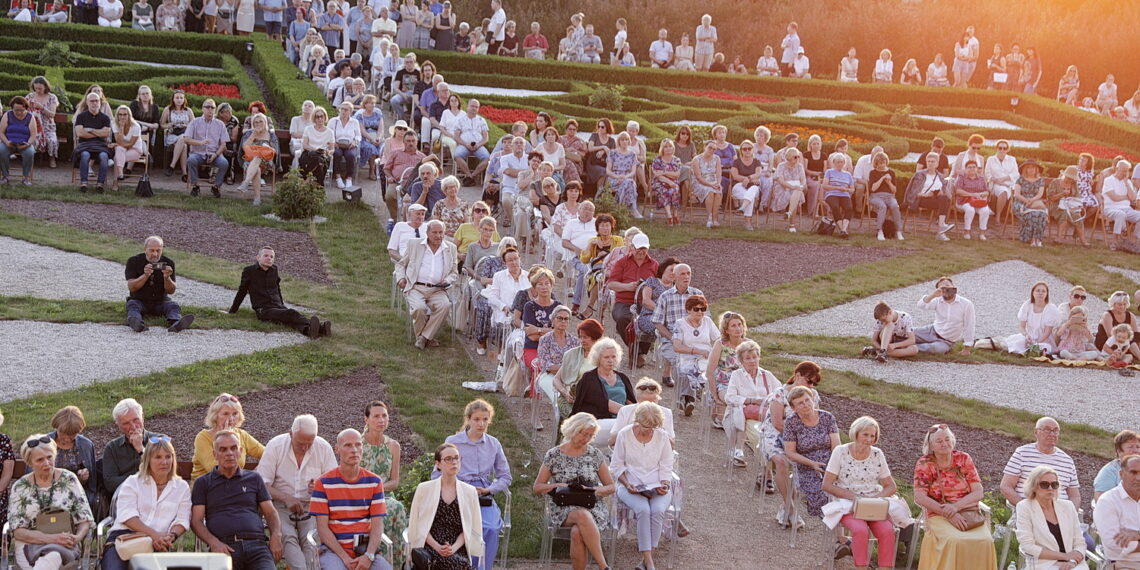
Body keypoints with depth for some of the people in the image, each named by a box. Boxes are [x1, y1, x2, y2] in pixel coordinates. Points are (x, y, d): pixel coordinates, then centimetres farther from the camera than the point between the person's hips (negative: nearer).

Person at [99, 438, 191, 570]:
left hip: (157, 544, 1)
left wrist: (171, 536, -14)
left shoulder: (182, 487, 20)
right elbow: (127, 515, -1)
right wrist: (153, 534, -16)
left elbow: (182, 521, 10)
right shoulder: (132, 482, 15)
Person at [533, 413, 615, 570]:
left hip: (593, 507, 1)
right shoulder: (553, 455, 5)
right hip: (563, 508, -1)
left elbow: (612, 486, 11)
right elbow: (537, 487, 8)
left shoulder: (595, 454, 9)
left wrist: (595, 490, -10)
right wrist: (557, 486, -11)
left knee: (577, 532, -36)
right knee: (582, 515, -38)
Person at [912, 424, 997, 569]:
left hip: (969, 513, 2)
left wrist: (956, 506, -16)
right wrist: (948, 514, -18)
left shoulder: (964, 459, 7)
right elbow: (919, 497, -8)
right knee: (954, 541, -34)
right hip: (940, 516, -2)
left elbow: (978, 493, 2)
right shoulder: (924, 464, 2)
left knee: (985, 541, -27)